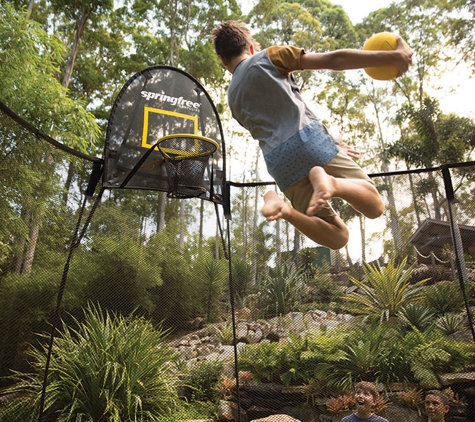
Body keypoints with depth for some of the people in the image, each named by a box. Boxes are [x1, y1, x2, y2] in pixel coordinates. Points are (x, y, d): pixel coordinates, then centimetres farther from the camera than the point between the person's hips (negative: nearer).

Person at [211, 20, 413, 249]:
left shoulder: (233, 99, 23)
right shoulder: (269, 56, 11)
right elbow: (333, 60, 1)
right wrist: (392, 57, 6)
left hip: (280, 165, 4)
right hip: (309, 138, -4)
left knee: (337, 237, 12)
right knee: (374, 206, 10)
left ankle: (283, 208, -15)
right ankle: (332, 183, -21)